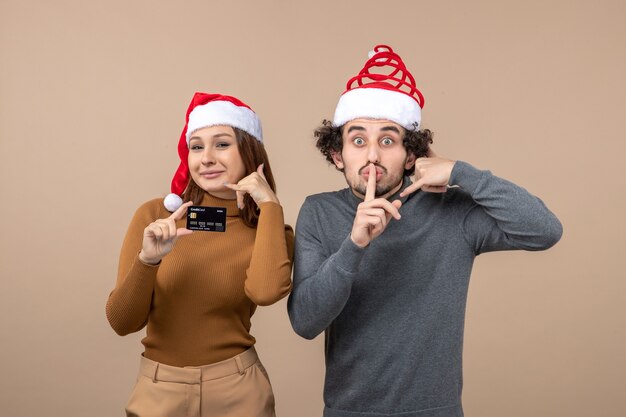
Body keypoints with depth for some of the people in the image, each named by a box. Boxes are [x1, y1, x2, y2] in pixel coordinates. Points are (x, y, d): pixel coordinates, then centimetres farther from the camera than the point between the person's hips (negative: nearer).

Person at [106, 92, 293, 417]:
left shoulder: (269, 232, -5)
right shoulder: (154, 216, -6)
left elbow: (266, 291, -27)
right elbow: (121, 322, -9)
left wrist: (270, 204, -19)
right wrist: (146, 260, -25)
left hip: (237, 391, 0)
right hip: (158, 390, 0)